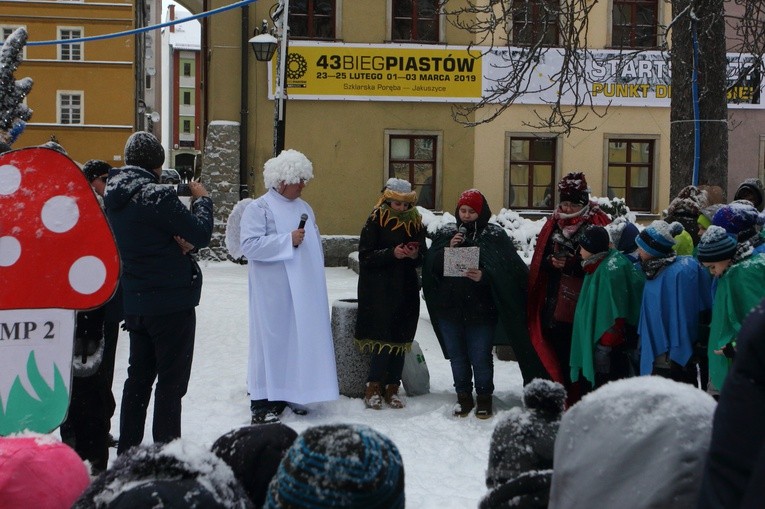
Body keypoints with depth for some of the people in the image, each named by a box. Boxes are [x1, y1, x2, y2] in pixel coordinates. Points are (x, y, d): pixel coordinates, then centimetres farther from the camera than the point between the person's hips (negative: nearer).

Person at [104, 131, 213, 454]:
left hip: (133, 303, 8)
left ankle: (126, 453, 25)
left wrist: (175, 239, -1)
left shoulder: (113, 195, 5)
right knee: (171, 382, 1)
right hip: (171, 302, -8)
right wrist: (202, 199, -1)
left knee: (139, 376, 18)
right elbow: (201, 234, -16)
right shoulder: (157, 196, -21)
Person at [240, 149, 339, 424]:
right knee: (273, 339, -4)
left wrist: (316, 275, 13)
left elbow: (316, 244, 22)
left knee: (299, 339, 8)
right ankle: (263, 401, 2)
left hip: (304, 291, 7)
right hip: (274, 292, -7)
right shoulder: (258, 208, -6)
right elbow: (250, 244, -17)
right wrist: (288, 241, -17)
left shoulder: (304, 207, 16)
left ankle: (292, 394, 18)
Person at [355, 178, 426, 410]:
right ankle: (374, 387, 2)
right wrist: (392, 253, -21)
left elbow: (422, 258, 13)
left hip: (406, 290, 5)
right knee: (385, 337, -10)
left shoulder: (415, 223, 9)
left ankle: (392, 388, 14)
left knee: (401, 338, 5)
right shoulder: (375, 222, -4)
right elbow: (365, 256, -10)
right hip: (379, 290, -5)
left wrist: (415, 255, -10)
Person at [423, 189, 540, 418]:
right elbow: (431, 268, -2)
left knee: (480, 357, 3)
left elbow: (509, 271, -9)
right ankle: (463, 397, 29)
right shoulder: (445, 234, 6)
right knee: (457, 356, 14)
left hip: (480, 310, -3)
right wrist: (448, 249, -16)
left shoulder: (495, 236, -3)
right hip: (450, 309, 3)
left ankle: (484, 397, 22)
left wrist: (484, 276, -25)